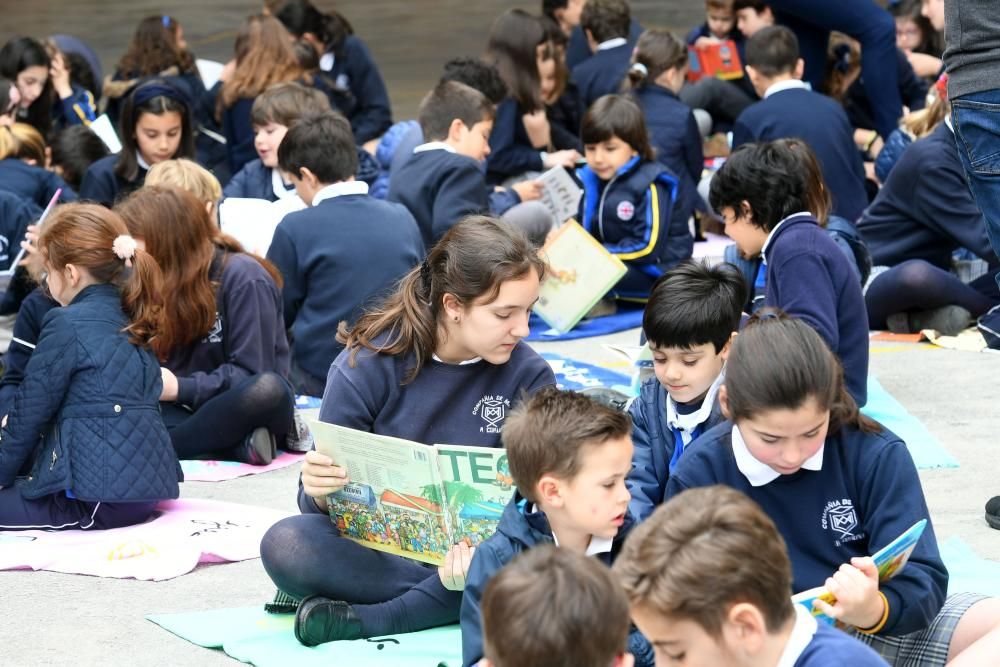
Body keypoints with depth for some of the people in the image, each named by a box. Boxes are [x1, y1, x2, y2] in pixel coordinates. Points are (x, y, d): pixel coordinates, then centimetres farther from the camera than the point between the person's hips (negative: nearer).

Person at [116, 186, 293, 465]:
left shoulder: (242, 277, -12)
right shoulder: (162, 284, 8)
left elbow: (252, 374, -15)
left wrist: (181, 388, -24)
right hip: (187, 409, 5)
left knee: (267, 390, -39)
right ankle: (237, 445, -31)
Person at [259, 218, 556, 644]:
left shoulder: (529, 377, -6)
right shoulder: (366, 366, -11)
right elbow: (321, 507, -7)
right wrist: (318, 491, -33)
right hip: (374, 545, -1)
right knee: (285, 546, -32)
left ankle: (363, 620, -27)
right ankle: (469, 599, -24)